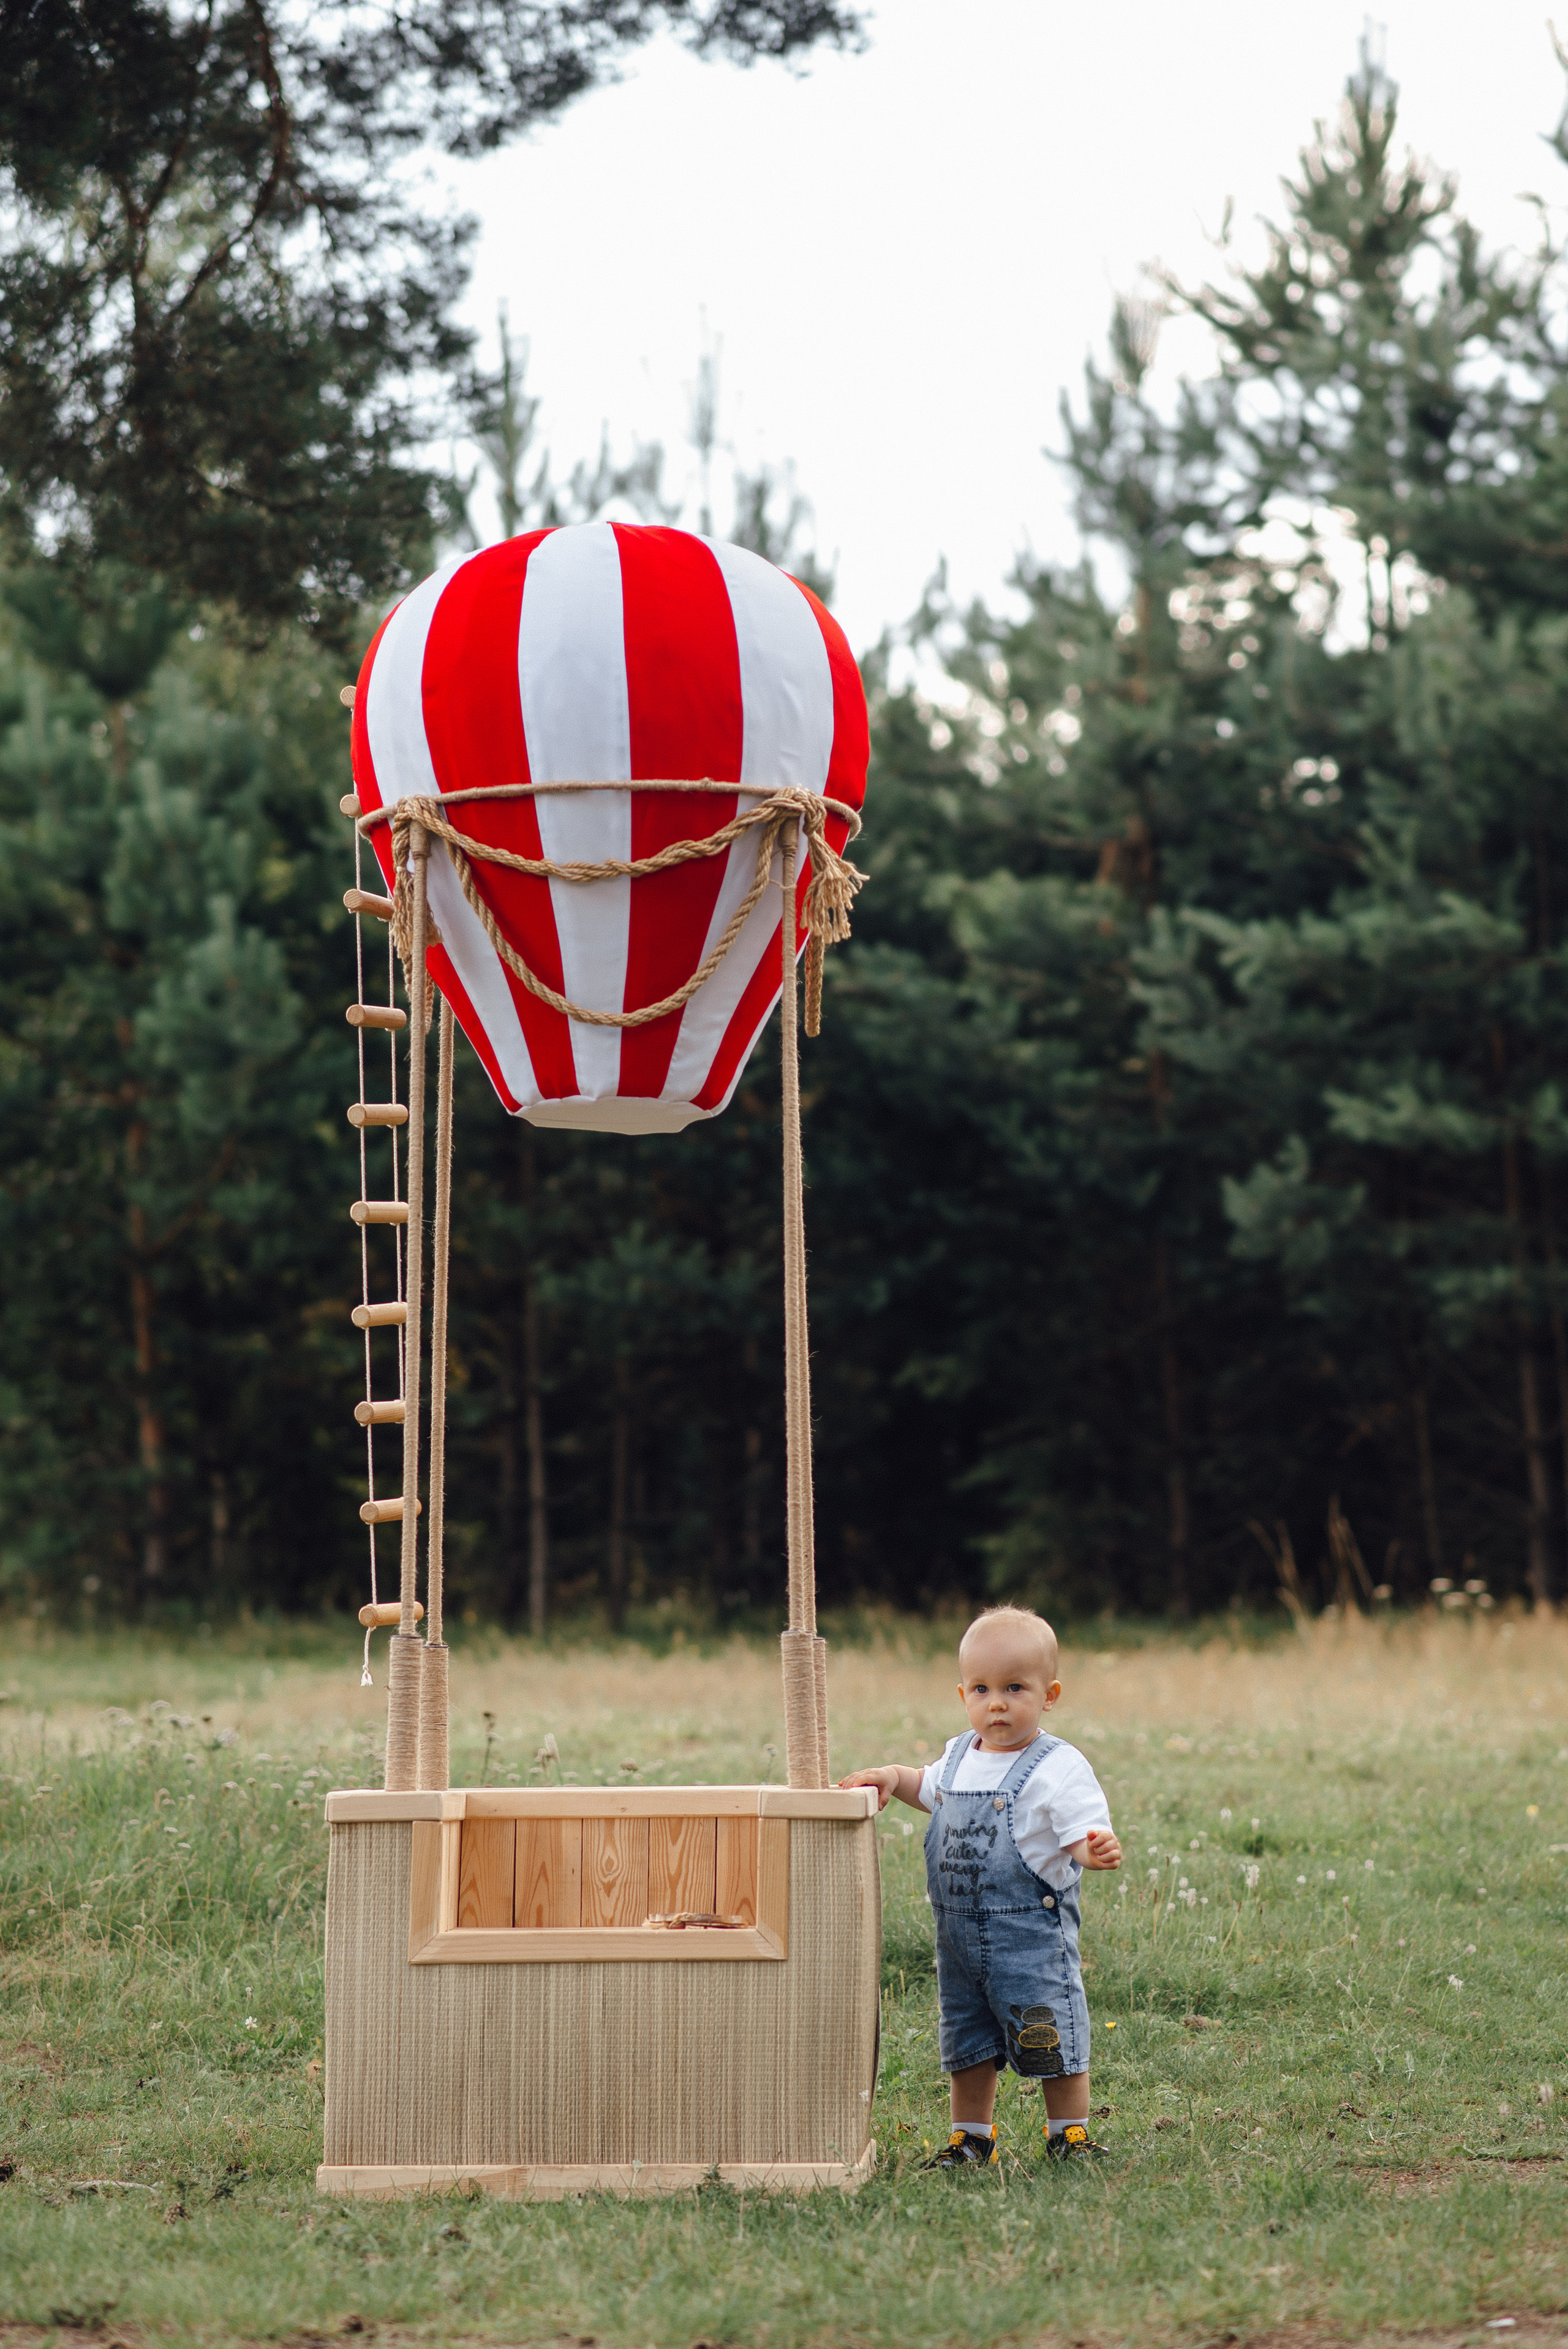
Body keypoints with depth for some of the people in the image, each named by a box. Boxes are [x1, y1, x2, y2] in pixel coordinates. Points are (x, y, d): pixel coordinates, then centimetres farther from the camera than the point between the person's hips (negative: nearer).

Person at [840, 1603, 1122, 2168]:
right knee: (967, 2044, 15)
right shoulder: (959, 1757, 8)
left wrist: (1098, 1850, -44)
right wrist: (892, 1777, 11)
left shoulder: (1058, 1769, -13)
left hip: (1032, 1935, -6)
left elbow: (1085, 1835, -21)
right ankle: (972, 2138, 29)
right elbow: (930, 1789, 29)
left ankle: (1069, 2136, 16)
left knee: (1051, 2040, 0)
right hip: (961, 1935, 6)